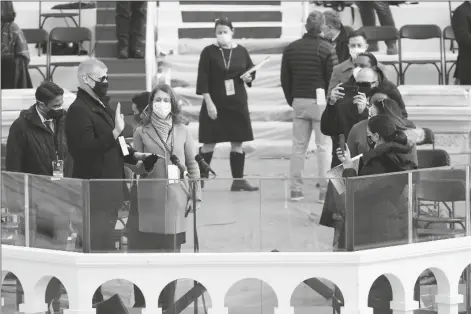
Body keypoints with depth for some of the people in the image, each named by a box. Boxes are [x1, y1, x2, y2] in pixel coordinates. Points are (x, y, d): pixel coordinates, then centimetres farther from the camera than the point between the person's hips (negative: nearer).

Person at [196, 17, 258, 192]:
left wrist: (248, 77, -6)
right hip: (215, 104, -4)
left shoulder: (241, 51, 5)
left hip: (237, 104, 4)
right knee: (209, 143, -1)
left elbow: (251, 71, 18)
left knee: (237, 143, 6)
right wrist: (209, 103, -15)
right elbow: (203, 80, -8)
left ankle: (238, 180, 11)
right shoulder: (209, 52, -6)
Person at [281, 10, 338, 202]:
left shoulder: (291, 49, 6)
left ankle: (296, 189, 10)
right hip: (321, 102, -4)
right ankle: (324, 190, -2)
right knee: (323, 146, 0)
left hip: (299, 102, 4)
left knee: (298, 146, 10)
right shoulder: (327, 49, -10)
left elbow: (285, 79, 10)